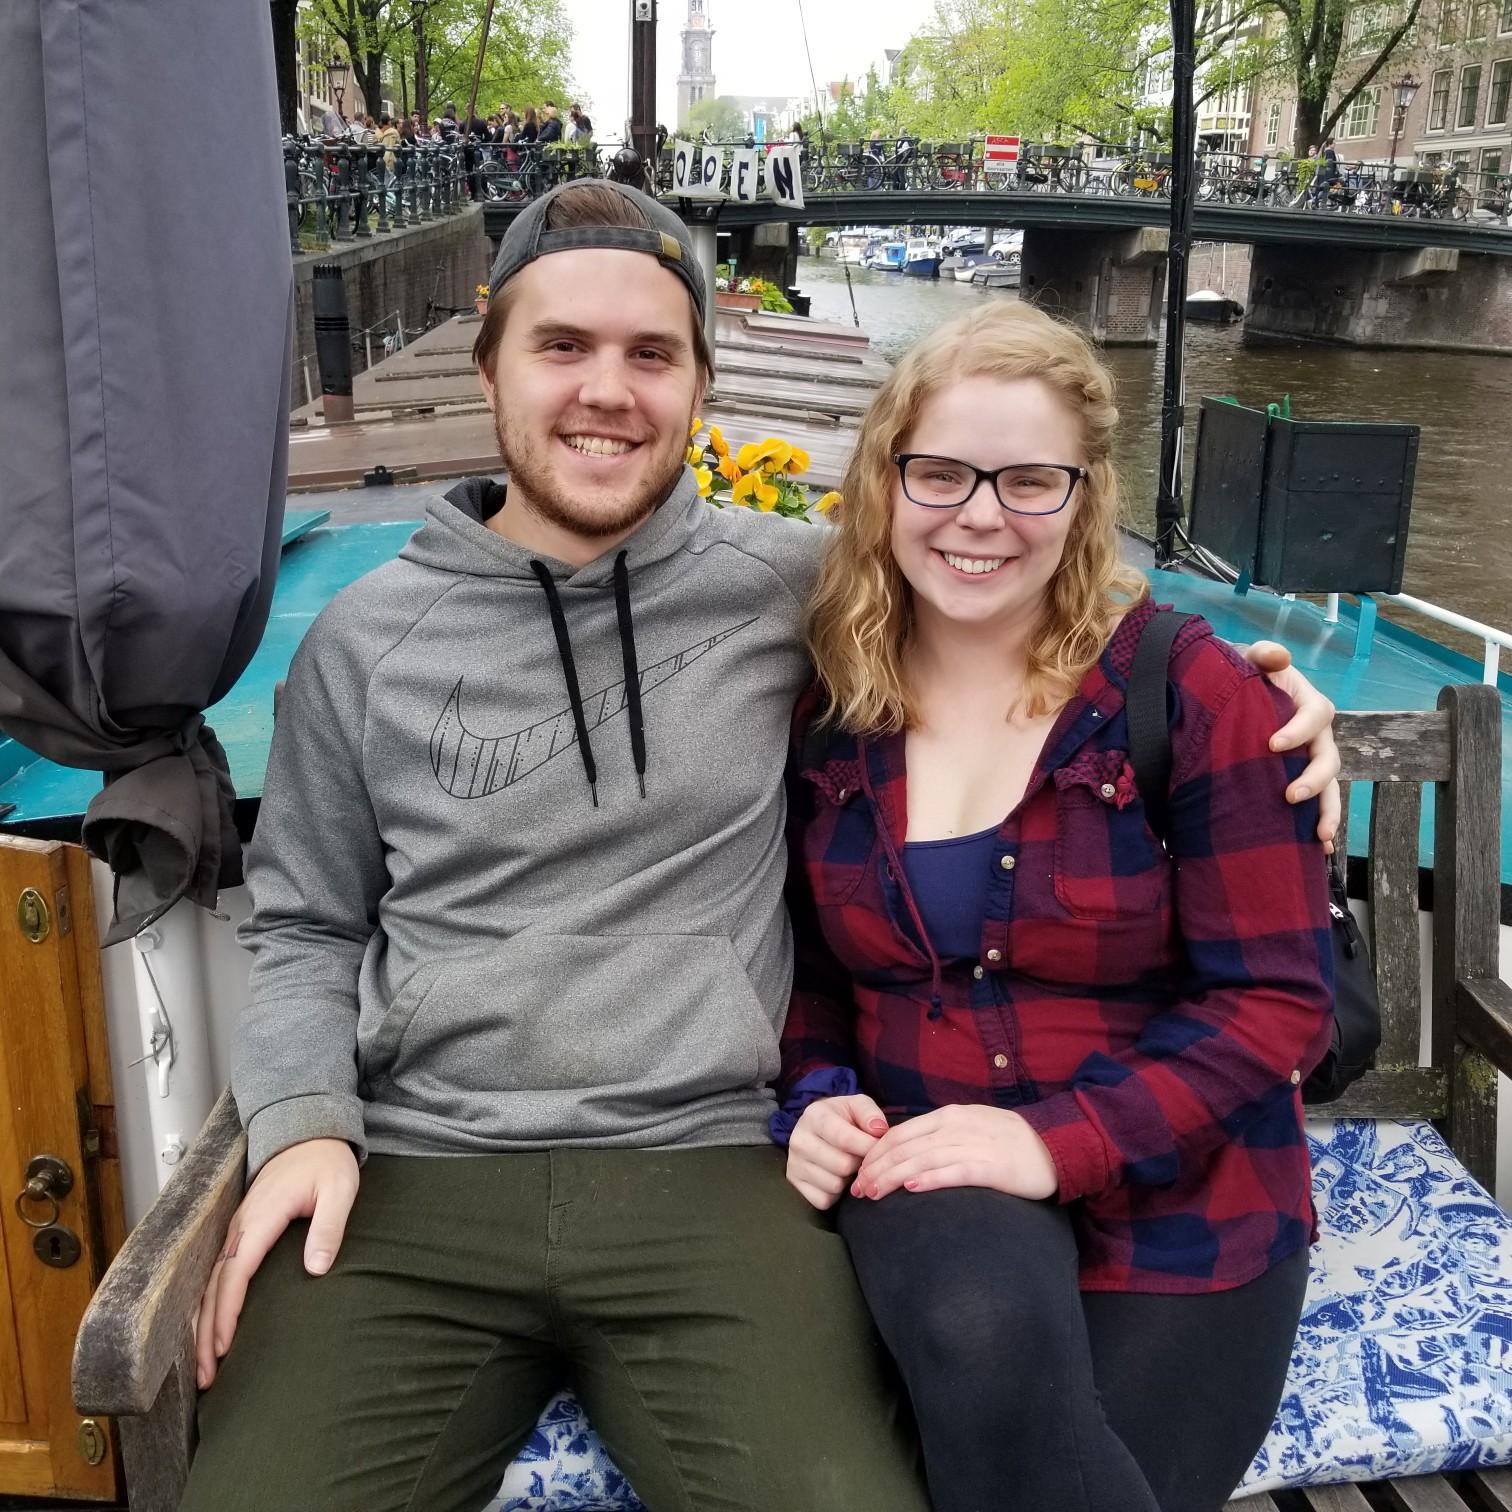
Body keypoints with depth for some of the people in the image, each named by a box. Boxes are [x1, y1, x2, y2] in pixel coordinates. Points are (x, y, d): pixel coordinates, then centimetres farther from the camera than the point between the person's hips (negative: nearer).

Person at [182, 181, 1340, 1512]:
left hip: (708, 1163, 0)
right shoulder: (365, 640, 9)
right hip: (410, 1172, 1)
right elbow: (307, 925, 16)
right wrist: (303, 1117, 0)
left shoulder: (789, 583, 5)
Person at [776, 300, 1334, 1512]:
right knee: (979, 1340, -31)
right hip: (930, 1179, 1)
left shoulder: (1197, 691, -9)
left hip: (1173, 1200, -1)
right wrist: (817, 1096, -8)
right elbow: (806, 961, 12)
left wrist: (1060, 1139, -21)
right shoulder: (824, 706, 1)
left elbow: (1276, 999, -9)